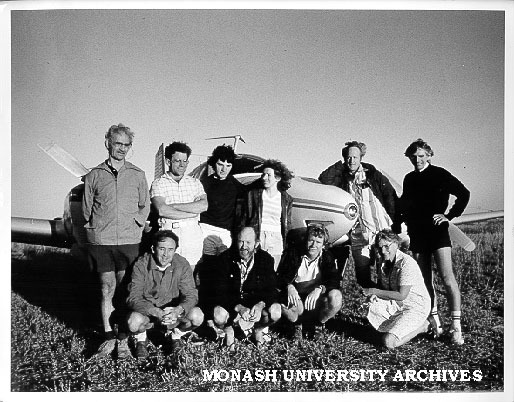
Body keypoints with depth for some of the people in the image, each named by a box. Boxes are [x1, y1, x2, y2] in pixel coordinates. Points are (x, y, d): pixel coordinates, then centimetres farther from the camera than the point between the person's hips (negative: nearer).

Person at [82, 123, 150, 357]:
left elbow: (145, 205, 16)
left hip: (129, 241, 0)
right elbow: (86, 209, 13)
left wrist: (136, 223, 2)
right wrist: (95, 228, 2)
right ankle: (108, 335, 12)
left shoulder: (137, 175, 8)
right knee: (107, 289, 3)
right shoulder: (94, 175, 7)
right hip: (101, 241, 0)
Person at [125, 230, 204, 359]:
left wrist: (178, 310, -36)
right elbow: (134, 297, -23)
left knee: (197, 316, -25)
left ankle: (175, 334, 9)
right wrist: (158, 313, -39)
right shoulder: (141, 264, -18)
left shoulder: (182, 265, -12)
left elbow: (191, 295, -14)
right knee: (134, 322, -34)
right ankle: (141, 339, 5)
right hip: (147, 310, -1)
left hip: (174, 311, 2)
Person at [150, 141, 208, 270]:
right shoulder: (159, 183, 4)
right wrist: (192, 213, -8)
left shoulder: (195, 182, 13)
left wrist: (174, 206, -9)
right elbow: (162, 210, -11)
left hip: (193, 233, 2)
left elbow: (204, 205, -4)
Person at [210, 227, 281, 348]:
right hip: (231, 303, -1)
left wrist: (261, 305, -33)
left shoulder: (266, 259, -10)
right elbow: (221, 292, -17)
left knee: (275, 311, -26)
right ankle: (228, 329, 7)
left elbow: (271, 290, -10)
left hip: (257, 302, 2)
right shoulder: (225, 258, -15)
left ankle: (258, 329, 10)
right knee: (219, 316, -33)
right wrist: (238, 307, -34)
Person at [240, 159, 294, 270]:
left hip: (276, 240, 1)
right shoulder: (253, 194, 4)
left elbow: (287, 224, 12)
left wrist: (285, 244, 5)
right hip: (255, 237, -1)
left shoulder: (286, 199, 7)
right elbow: (243, 219, 5)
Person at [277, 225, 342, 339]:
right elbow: (282, 275, -5)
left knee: (336, 296, -29)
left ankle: (319, 323, 3)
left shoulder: (327, 257, 0)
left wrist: (319, 289, -32)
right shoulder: (293, 253, -1)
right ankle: (297, 323, 4)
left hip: (317, 299, 1)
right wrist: (289, 287, -28)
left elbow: (334, 281, -12)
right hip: (296, 297, -1)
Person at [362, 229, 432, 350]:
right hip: (396, 305, 8)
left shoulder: (407, 263, -23)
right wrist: (374, 294, -13)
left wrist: (374, 291, -20)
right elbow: (381, 285, 11)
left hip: (416, 308, -8)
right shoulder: (383, 261, 2)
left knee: (388, 342, -20)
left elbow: (401, 295, -25)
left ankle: (423, 326, 2)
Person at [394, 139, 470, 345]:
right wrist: (396, 227, 14)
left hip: (437, 231, -6)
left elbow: (464, 194, -2)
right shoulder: (409, 179, 14)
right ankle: (436, 323, 15)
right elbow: (404, 205, 23)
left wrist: (449, 216, -7)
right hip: (417, 234, 6)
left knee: (447, 277, -13)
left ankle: (456, 327, -10)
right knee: (425, 281, 6)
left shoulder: (439, 174, -2)